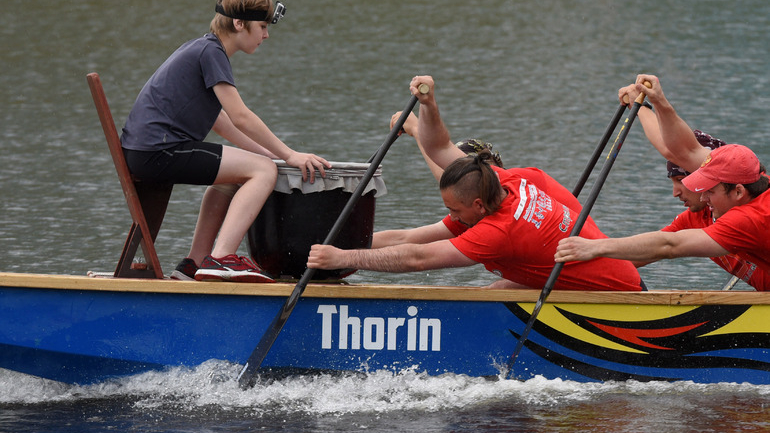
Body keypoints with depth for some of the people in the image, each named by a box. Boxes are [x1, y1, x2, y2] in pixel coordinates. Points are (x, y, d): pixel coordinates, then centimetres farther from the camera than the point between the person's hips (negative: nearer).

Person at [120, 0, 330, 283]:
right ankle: (221, 259, -21)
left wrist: (265, 152, 21)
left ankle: (197, 261, 23)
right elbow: (240, 118, -14)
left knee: (233, 175, 30)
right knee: (264, 171, -11)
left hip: (140, 151, 10)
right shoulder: (211, 52, -9)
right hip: (158, 151, -10)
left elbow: (217, 120, 26)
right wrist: (289, 155, -9)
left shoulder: (200, 48, 22)